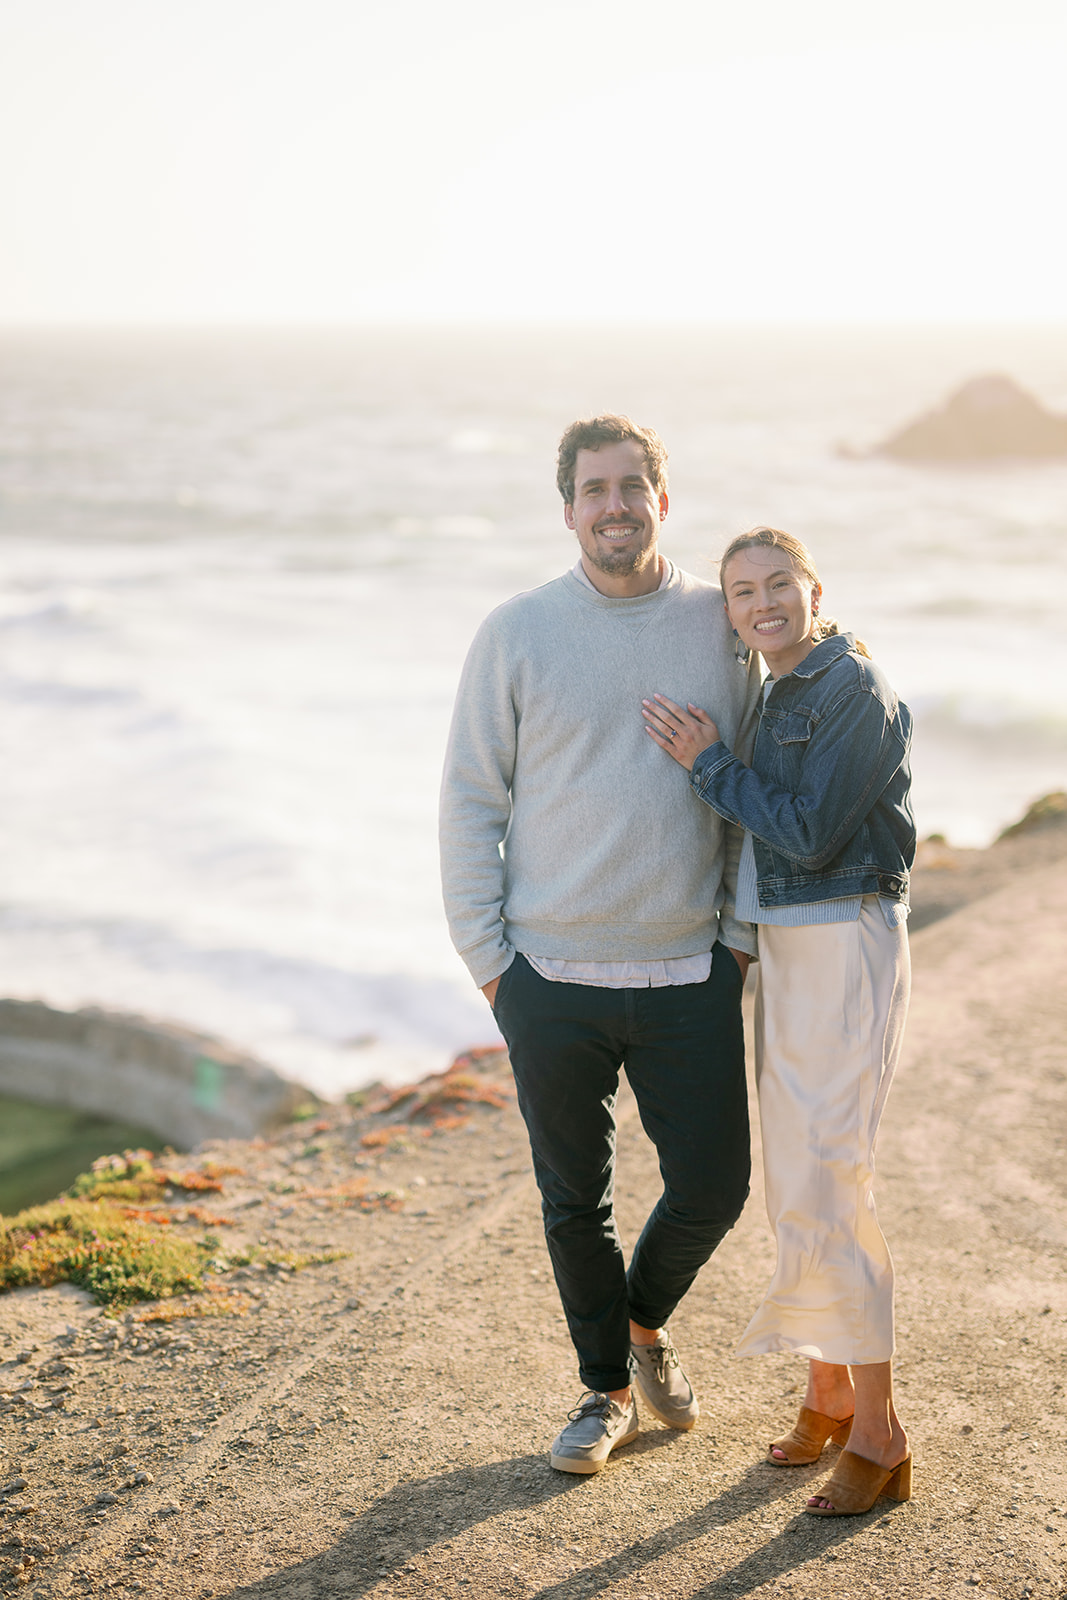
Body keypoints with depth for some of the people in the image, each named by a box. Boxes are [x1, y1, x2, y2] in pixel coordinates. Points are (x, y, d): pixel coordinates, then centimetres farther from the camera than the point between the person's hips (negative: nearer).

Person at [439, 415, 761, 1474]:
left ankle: (645, 1323, 37)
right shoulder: (517, 634, -3)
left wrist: (742, 933, 4)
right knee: (574, 1201, 10)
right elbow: (470, 801, 0)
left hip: (688, 978, 1)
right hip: (552, 980, -1)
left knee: (712, 1187, 6)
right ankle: (607, 1390, 32)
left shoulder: (722, 625, 2)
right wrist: (487, 957, -3)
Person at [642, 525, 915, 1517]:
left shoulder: (853, 690, -13)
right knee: (792, 1183, 13)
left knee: (822, 1193, -9)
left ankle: (878, 1435, 1)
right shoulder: (777, 698, 13)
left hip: (843, 951, -9)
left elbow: (812, 834, -19)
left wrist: (709, 763, -12)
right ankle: (828, 1394, 27)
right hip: (782, 951, 9)